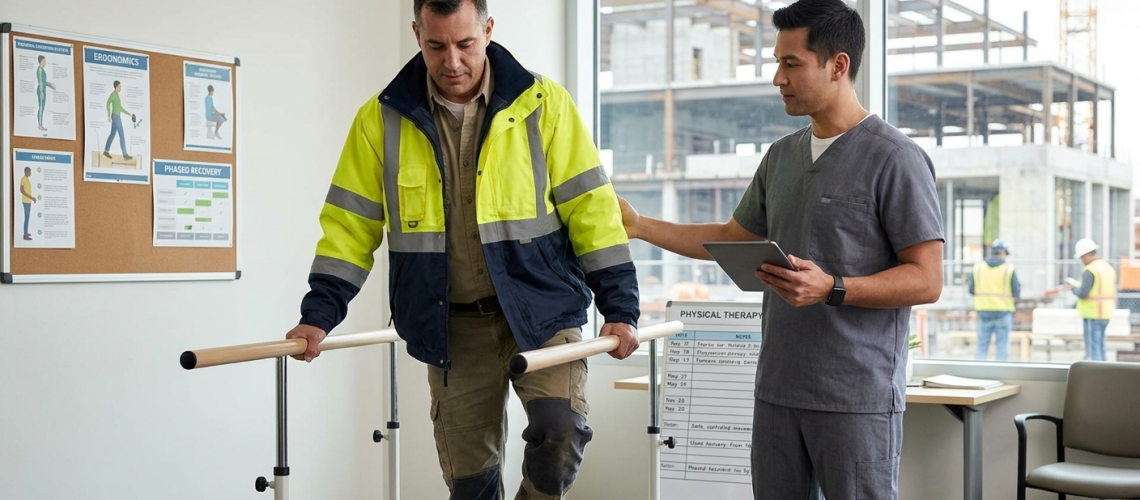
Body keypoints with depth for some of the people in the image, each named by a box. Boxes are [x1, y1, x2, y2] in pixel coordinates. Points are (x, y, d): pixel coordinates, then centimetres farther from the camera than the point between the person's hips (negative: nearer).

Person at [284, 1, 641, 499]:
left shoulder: (543, 103, -4)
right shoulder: (382, 119, 0)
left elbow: (589, 206, -4)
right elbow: (351, 222, 4)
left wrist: (619, 308, -8)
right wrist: (319, 315, -5)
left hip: (541, 311, -1)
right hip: (451, 327, 2)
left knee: (561, 431, -21)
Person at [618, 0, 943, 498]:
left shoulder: (895, 158, -8)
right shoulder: (781, 156, 14)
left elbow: (926, 280, -11)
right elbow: (733, 239, 24)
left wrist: (831, 288, -22)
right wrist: (640, 226, 18)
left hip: (857, 397, -6)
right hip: (778, 390, 6)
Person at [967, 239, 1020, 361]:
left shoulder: (977, 268, 1)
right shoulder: (1009, 270, -6)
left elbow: (971, 290, 3)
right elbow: (1016, 293, -3)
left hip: (983, 311, 2)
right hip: (1003, 311, -2)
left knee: (982, 347, 8)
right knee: (1002, 347, 3)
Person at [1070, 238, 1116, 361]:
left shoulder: (1089, 271, -15)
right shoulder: (1109, 268, 12)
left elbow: (1082, 293, -21)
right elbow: (1111, 293, 16)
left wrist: (1074, 289, 1)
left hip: (1092, 315, -9)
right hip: (1106, 314, 9)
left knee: (1093, 348, -5)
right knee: (1099, 347, 15)